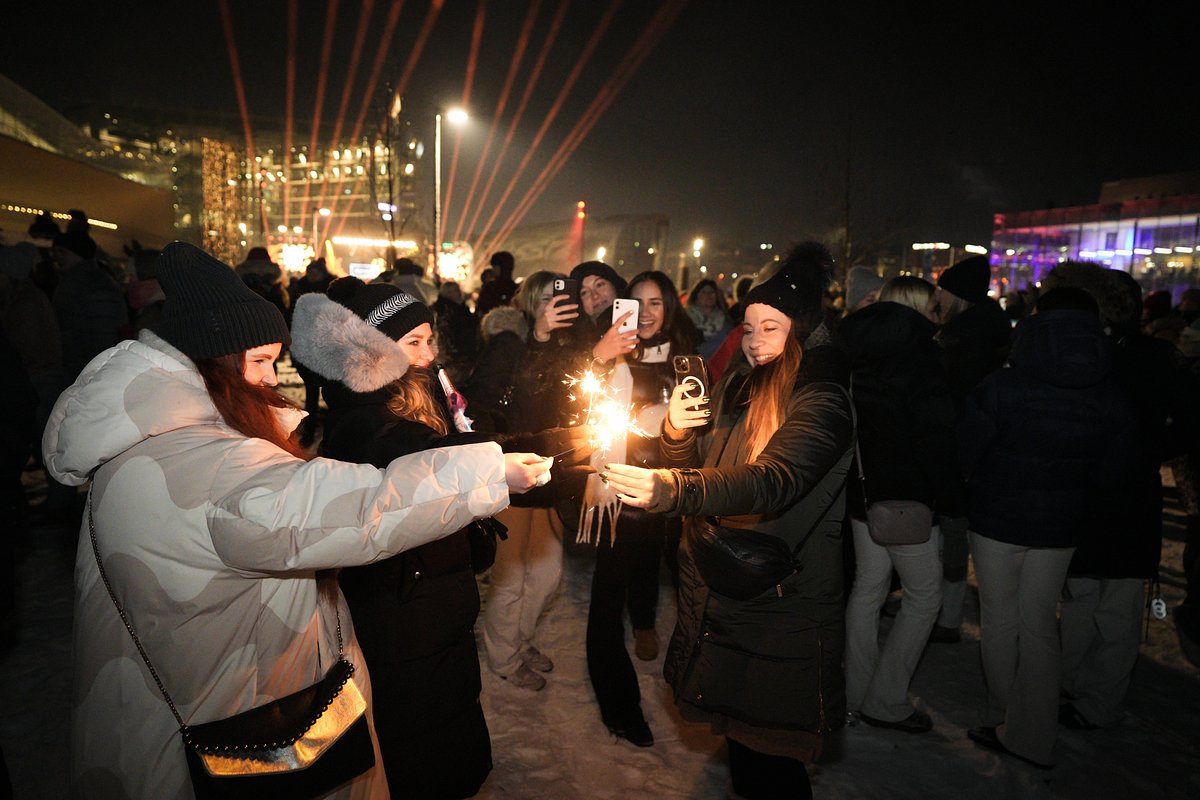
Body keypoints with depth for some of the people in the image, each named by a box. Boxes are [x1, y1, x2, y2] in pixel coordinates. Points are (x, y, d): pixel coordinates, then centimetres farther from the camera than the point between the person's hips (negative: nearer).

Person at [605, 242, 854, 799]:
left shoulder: (821, 399, -17)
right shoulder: (734, 386, 7)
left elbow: (772, 479, -33)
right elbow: (694, 465, 11)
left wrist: (672, 491, -48)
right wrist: (676, 431, -11)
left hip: (778, 600, -7)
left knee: (768, 745, 6)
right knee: (732, 715, 22)